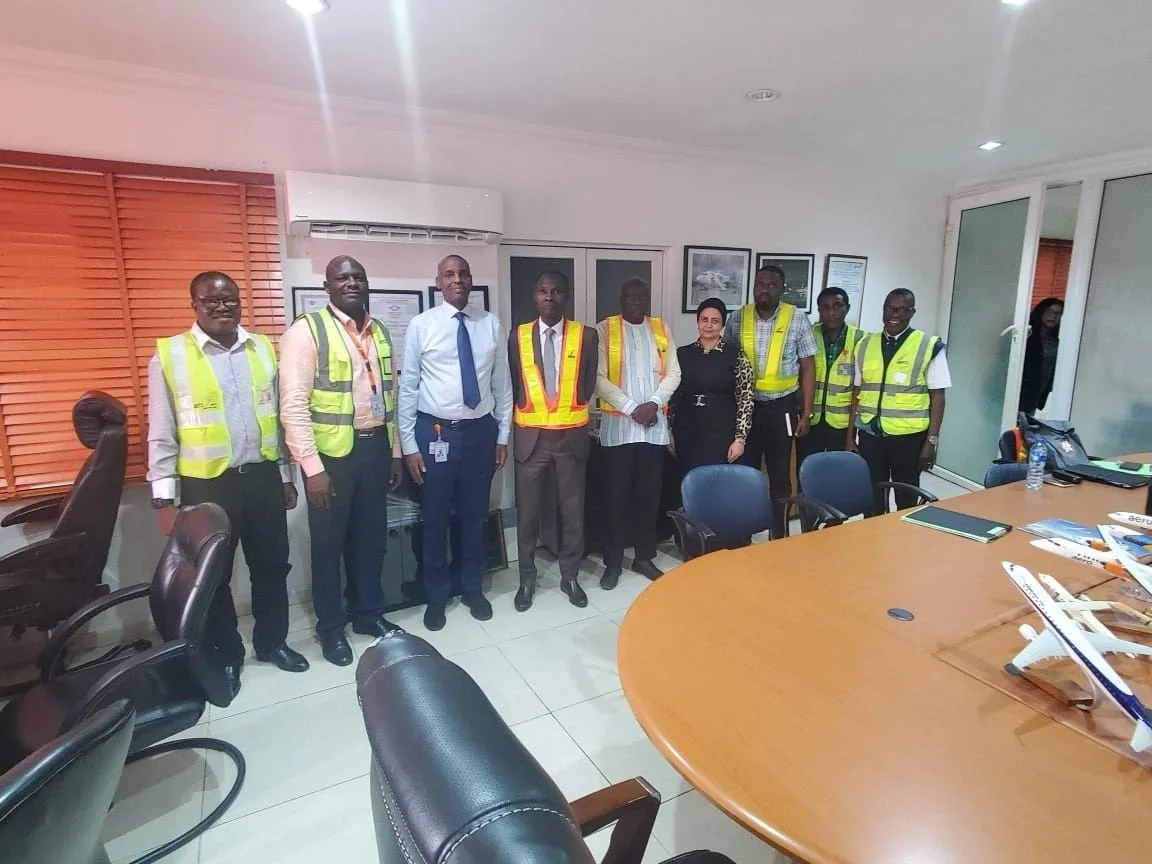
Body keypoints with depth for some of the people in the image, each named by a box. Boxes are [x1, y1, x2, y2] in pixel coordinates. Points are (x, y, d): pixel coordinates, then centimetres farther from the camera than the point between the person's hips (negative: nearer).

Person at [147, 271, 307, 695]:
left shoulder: (262, 349, 6)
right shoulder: (169, 355, -5)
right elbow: (161, 434, -4)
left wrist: (285, 474, 11)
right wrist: (165, 499, -6)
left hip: (263, 477, 3)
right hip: (206, 485, -3)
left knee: (271, 565, 14)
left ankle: (272, 641, 34)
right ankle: (225, 655, 32)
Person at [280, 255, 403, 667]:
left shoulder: (379, 332, 11)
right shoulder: (306, 330, -9)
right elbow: (293, 404, -14)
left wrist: (394, 451, 13)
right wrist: (312, 466, -18)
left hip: (375, 445, 6)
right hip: (332, 451, -5)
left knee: (371, 536, 17)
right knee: (328, 542, 10)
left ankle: (368, 613, 35)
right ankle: (331, 627, 28)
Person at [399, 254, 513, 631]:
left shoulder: (491, 324, 2)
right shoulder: (421, 325, -4)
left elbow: (503, 383, 6)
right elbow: (407, 387, -2)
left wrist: (503, 435, 5)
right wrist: (409, 444, -4)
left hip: (480, 430, 2)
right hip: (435, 431, -2)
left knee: (475, 515, 14)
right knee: (435, 518, 10)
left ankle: (473, 589, 35)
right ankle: (436, 595, 30)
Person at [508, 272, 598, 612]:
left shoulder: (586, 336, -1)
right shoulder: (518, 336, 1)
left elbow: (588, 385, 6)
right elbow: (512, 385, 7)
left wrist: (569, 409, 3)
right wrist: (528, 411, 3)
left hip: (571, 435, 0)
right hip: (531, 435, 0)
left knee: (572, 510, 10)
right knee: (527, 511, 9)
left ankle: (569, 576, 27)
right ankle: (527, 579, 26)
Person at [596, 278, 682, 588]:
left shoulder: (661, 329, 10)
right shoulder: (604, 330, -1)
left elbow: (673, 373, 6)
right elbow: (599, 378, -8)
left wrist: (654, 403, -10)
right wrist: (631, 408, -15)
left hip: (655, 424, 3)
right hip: (618, 423, -3)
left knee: (650, 493, 9)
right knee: (618, 494, 3)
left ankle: (644, 556, 24)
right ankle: (613, 561, 16)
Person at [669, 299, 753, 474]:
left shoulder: (736, 355, -2)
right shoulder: (682, 354, 6)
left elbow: (745, 400, -5)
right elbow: (673, 396, 10)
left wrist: (740, 438, -10)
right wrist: (669, 433, 7)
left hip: (722, 436, -2)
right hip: (687, 435, 3)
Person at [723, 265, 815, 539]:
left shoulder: (797, 320, -3)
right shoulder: (737, 319, 1)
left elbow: (807, 368, 0)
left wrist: (806, 413, -4)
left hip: (781, 406, -1)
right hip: (745, 406, 1)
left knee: (780, 476, 9)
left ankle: (779, 537, 24)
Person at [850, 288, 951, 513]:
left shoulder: (929, 346, -3)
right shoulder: (865, 344, 6)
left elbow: (937, 396, -3)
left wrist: (931, 440, -8)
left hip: (909, 436, -2)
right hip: (870, 434, 3)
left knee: (906, 499, 12)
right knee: (871, 497, 10)